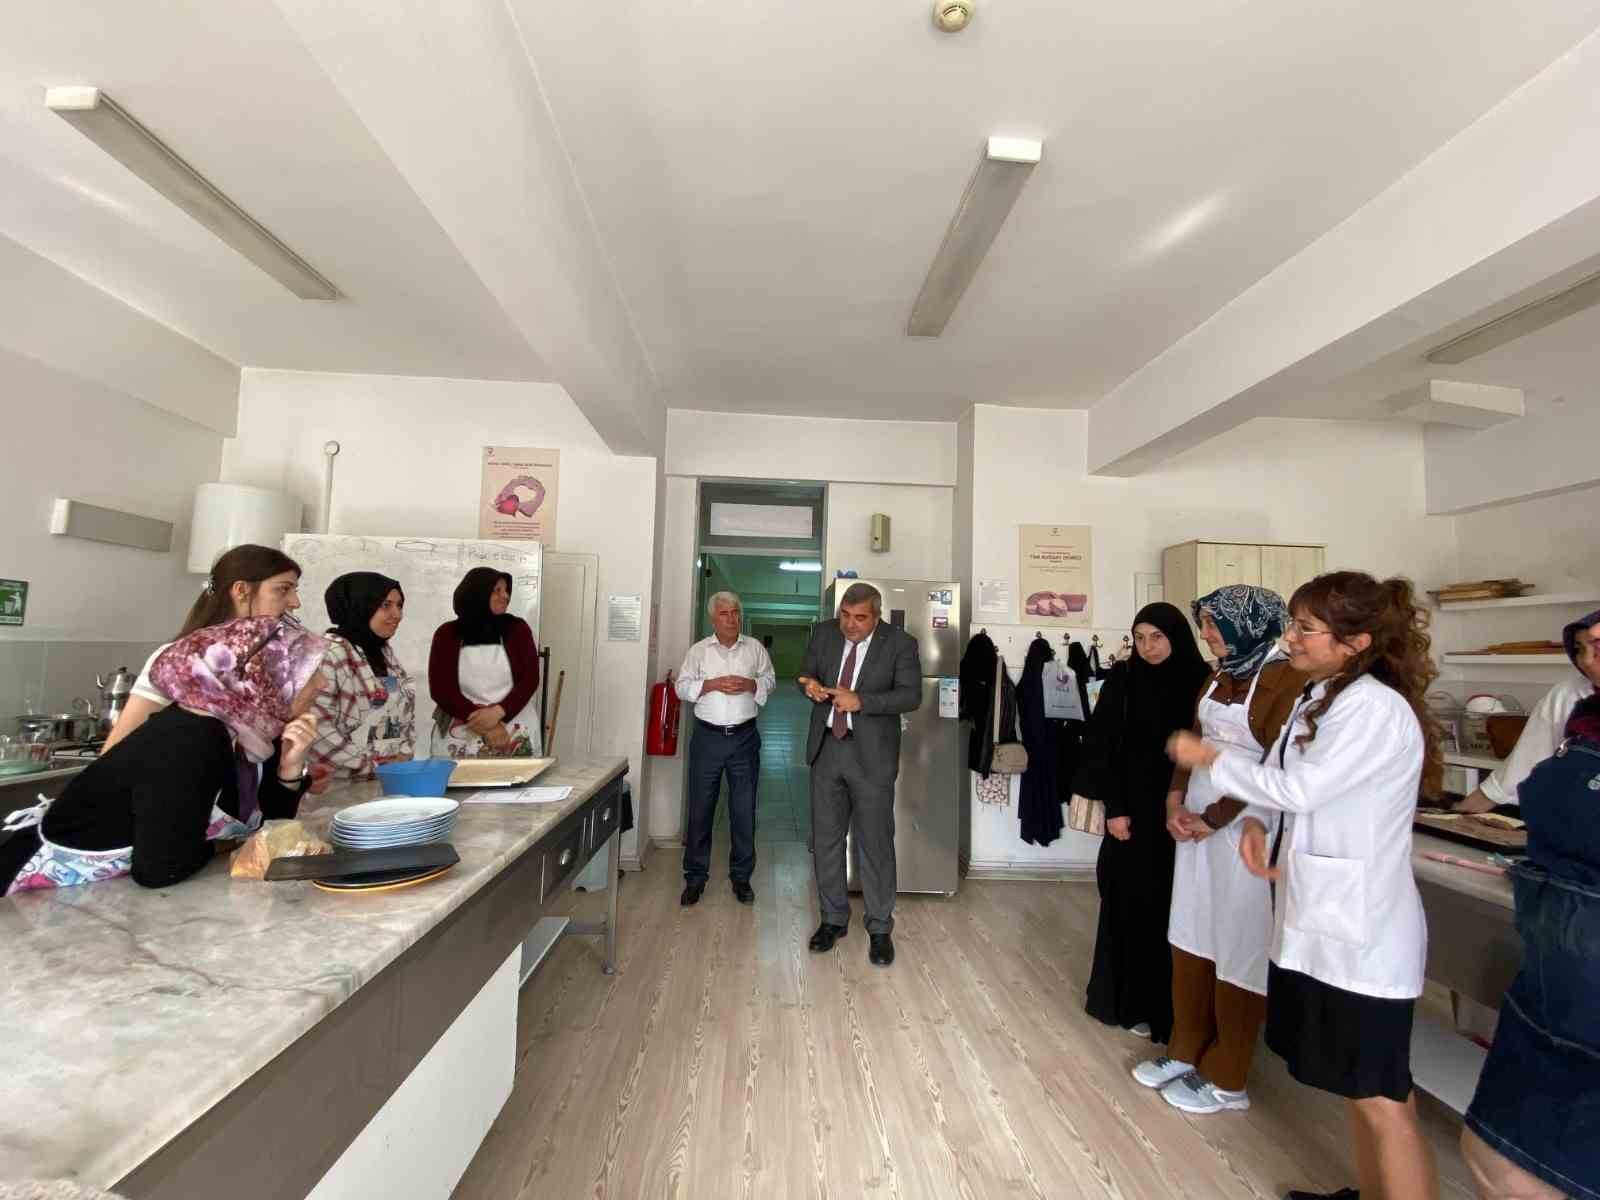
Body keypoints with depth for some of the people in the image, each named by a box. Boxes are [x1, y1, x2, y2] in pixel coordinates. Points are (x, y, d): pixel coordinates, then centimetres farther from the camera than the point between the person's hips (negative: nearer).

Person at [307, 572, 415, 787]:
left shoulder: (384, 651, 9)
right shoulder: (328, 653, -14)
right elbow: (317, 727, -20)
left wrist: (404, 754, 0)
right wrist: (370, 766, -15)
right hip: (343, 784, -6)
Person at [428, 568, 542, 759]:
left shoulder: (517, 628, 4)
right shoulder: (447, 634, 2)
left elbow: (530, 678, -3)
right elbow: (441, 690, -4)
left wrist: (498, 712, -19)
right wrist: (485, 725, -14)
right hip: (462, 738, 0)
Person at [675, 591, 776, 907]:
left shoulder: (755, 648, 5)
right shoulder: (698, 650, 2)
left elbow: (769, 680, 8)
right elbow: (682, 687, -1)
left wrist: (750, 685, -11)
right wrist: (713, 684, -14)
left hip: (744, 738, 1)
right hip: (707, 738, -1)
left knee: (744, 810, 7)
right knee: (700, 809, 6)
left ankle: (741, 877, 23)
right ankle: (695, 877, 21)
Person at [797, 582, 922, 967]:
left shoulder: (901, 643, -9)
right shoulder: (823, 633, 2)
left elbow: (911, 695, -13)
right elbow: (806, 674, 10)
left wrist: (860, 701, -25)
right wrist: (810, 686, -15)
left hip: (872, 754, -4)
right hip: (826, 748, 4)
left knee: (875, 843, 4)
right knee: (826, 838, 12)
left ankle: (880, 928, 21)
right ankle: (833, 918, 30)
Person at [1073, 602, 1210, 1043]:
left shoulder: (1201, 681, -2)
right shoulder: (1122, 681, -3)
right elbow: (1102, 748, -3)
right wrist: (1114, 808, -8)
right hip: (1134, 811, 0)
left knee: (1175, 906, 5)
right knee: (1132, 904, 6)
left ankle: (1169, 1005, 21)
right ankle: (1131, 1001, 20)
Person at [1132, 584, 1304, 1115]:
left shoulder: (1286, 679, -13)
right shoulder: (1219, 676, 10)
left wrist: (1212, 819, -13)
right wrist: (1175, 801, -1)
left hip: (1243, 829, -7)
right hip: (1196, 823, 7)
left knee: (1239, 950, 6)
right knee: (1190, 939, 15)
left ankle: (1227, 1079, 23)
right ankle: (1186, 1051, 32)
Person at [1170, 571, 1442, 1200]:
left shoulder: (1375, 707, -19)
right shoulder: (1320, 698, 10)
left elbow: (1299, 788, -22)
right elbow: (1279, 774, 12)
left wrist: (1212, 757, -11)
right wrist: (1255, 822, -7)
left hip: (1361, 929, -9)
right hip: (1318, 917, 9)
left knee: (1383, 1101, 2)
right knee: (1354, 1087, 21)